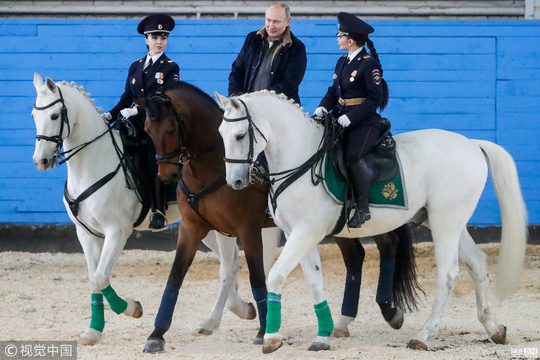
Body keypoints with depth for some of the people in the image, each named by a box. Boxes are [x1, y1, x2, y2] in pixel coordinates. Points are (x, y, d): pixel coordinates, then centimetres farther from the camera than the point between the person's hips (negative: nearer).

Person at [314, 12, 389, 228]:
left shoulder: (369, 64, -10)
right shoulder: (342, 62, 15)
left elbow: (375, 99, -14)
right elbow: (334, 91, 20)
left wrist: (351, 117, -22)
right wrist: (324, 107, -2)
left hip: (365, 123, -8)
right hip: (342, 120, 8)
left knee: (352, 156, -32)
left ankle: (363, 208, -20)